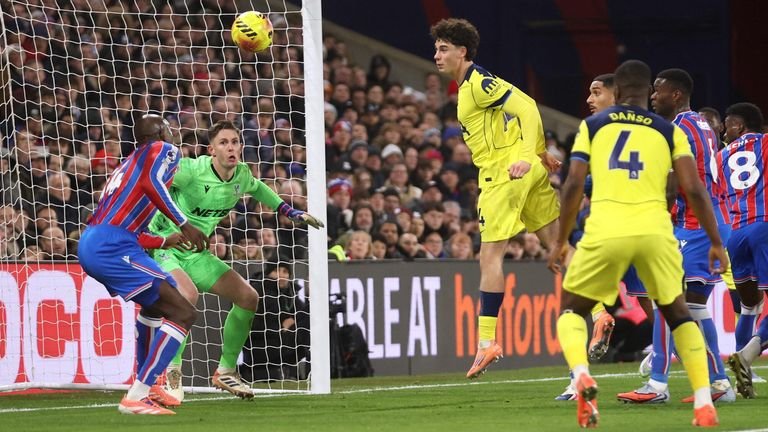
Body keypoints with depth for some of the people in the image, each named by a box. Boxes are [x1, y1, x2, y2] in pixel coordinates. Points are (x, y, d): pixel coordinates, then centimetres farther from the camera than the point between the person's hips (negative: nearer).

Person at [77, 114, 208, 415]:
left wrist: (164, 242, 37)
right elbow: (152, 184, -18)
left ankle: (146, 385, 36)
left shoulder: (130, 163, 30)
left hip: (91, 244, 10)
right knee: (183, 314, -11)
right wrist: (184, 224, -16)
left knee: (154, 304, 34)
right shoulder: (164, 150, 4)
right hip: (112, 247, -10)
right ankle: (136, 397, -16)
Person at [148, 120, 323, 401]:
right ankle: (171, 373, -20)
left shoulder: (242, 175, -2)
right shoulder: (192, 170, -25)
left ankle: (226, 371, 20)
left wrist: (293, 214, 22)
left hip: (195, 253, 8)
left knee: (248, 297, 3)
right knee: (188, 294, -35)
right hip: (163, 246, -8)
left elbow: (257, 188, 22)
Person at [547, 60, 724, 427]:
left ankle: (581, 376, -12)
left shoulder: (592, 126, 15)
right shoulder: (669, 131, 15)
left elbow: (573, 185, 7)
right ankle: (704, 404, 9)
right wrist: (716, 243, 13)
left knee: (571, 310, 18)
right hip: (654, 229, 1)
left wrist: (561, 240, 14)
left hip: (605, 231, -1)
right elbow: (694, 190, 7)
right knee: (677, 313, 21)